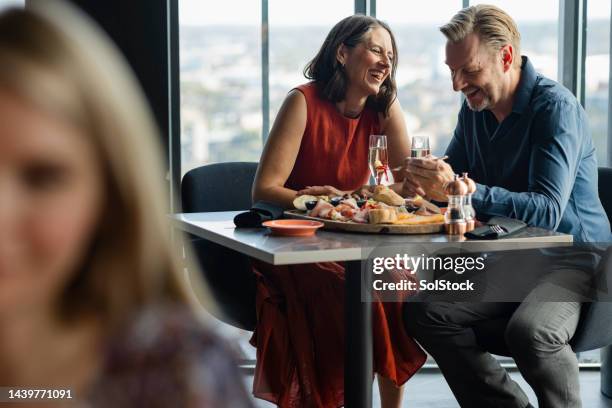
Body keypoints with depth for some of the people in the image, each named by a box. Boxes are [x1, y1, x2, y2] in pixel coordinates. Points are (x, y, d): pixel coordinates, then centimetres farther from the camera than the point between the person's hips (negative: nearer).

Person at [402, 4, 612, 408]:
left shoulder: (555, 106, -17)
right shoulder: (475, 107, 6)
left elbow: (547, 211, -28)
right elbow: (454, 176, 16)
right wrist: (426, 183, -9)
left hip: (570, 260, -7)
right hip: (506, 260, 7)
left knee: (529, 332, -36)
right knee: (423, 311, -14)